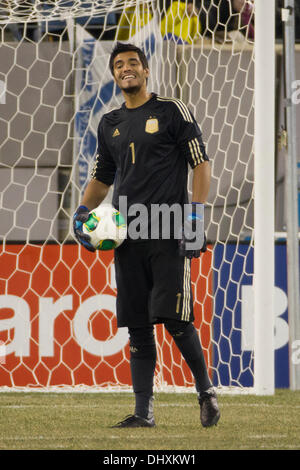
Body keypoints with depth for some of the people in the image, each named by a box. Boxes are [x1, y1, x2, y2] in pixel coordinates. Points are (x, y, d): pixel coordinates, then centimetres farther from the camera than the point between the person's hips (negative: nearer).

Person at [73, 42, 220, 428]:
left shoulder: (171, 111, 2)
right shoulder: (109, 124, 17)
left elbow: (200, 163, -1)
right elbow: (102, 177, 26)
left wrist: (195, 214, -12)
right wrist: (83, 212, 7)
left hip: (169, 232, -5)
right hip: (128, 235, 5)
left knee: (174, 319, -12)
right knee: (138, 327, 3)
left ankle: (205, 389, 8)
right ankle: (143, 411, 5)